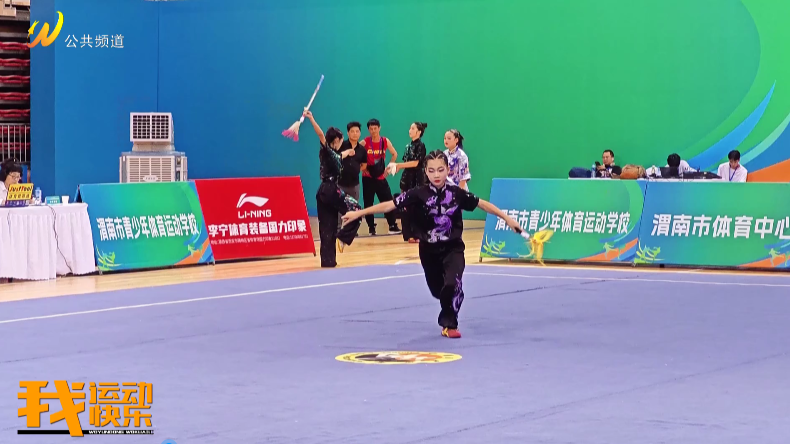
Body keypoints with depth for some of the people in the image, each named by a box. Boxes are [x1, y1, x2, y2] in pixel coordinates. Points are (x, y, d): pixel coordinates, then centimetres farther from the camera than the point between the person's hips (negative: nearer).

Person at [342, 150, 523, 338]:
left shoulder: (457, 193, -11)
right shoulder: (418, 194, -14)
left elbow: (482, 204, 1)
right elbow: (389, 205, -14)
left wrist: (507, 218, 4)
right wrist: (358, 213, -17)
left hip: (453, 249, -1)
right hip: (429, 251, 1)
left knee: (452, 284, -23)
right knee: (438, 290, 15)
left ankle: (449, 324, 0)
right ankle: (447, 318, 50)